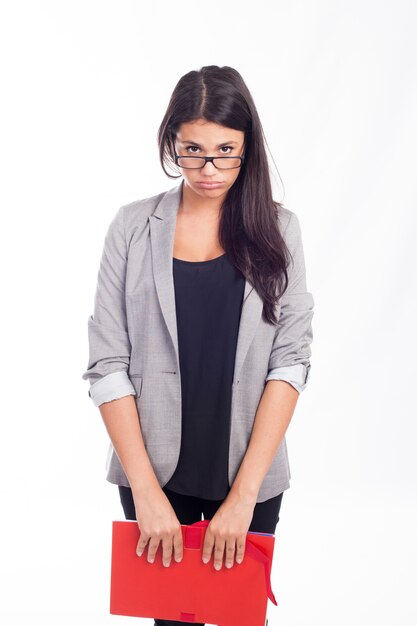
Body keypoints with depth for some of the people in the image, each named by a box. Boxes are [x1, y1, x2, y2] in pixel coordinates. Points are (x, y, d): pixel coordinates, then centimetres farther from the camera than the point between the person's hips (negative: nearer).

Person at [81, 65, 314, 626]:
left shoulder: (278, 230, -2)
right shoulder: (133, 227, -4)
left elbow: (291, 360, -8)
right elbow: (107, 364, -7)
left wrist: (244, 493, -15)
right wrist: (146, 490, -13)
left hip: (251, 473, 1)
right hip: (155, 470, 0)